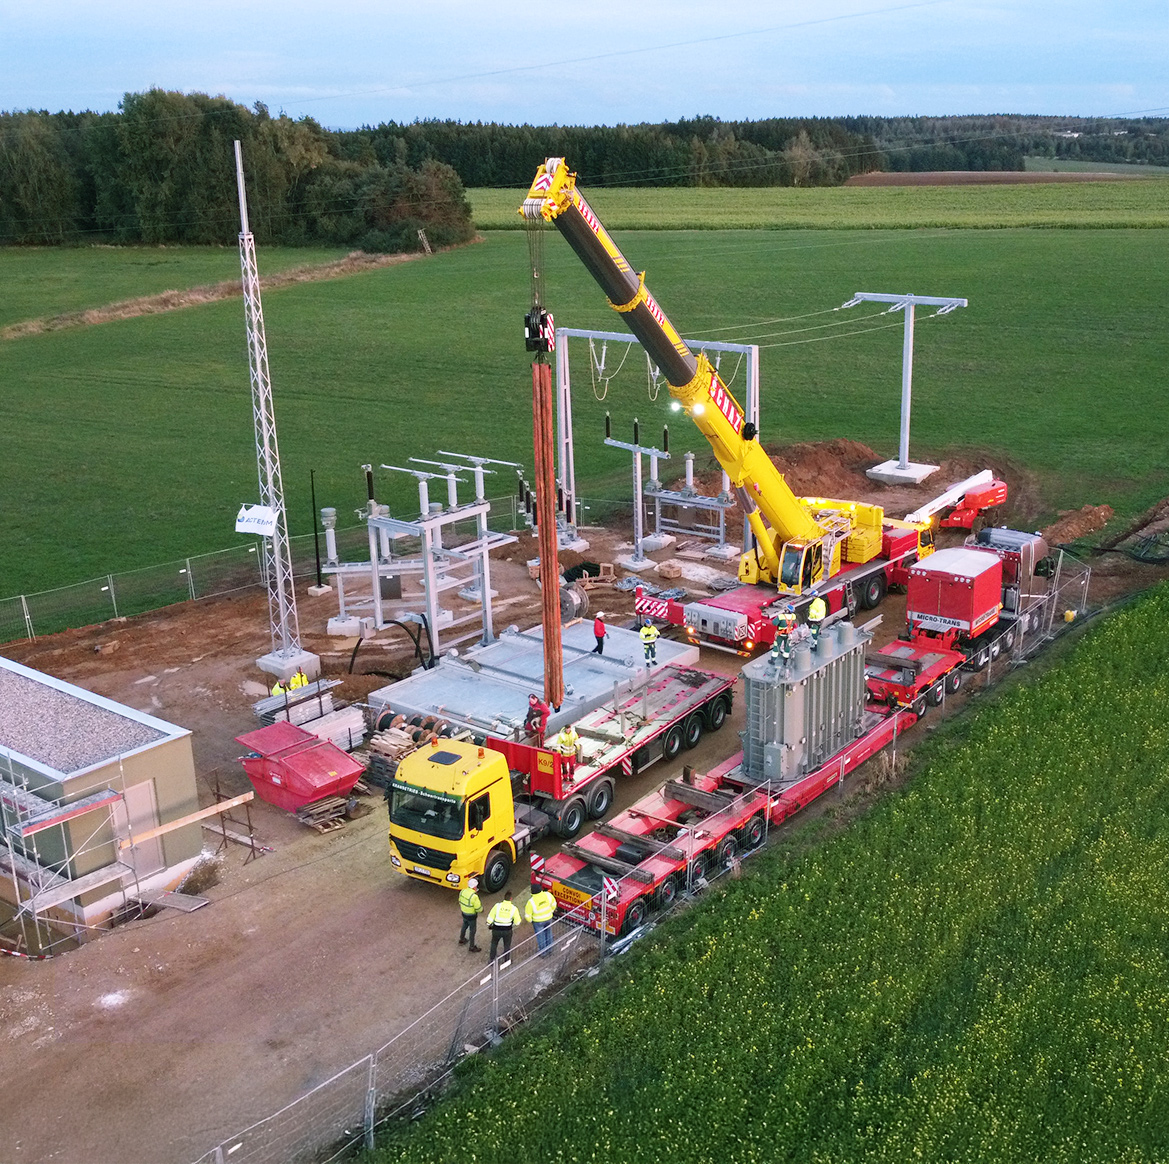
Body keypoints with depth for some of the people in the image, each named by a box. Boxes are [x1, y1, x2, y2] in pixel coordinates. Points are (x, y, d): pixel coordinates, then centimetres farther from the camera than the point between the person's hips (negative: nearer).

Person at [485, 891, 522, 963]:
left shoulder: (497, 906, -14)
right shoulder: (513, 908, -13)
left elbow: (490, 917, -9)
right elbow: (517, 922, -7)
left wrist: (489, 925, 10)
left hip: (497, 930, 1)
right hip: (507, 930, 0)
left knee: (494, 944, 25)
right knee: (507, 946, 22)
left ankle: (491, 959, 35)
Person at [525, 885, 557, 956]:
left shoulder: (531, 902, -32)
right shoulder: (548, 895, -22)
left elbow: (527, 915, -19)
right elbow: (553, 904, -3)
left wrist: (530, 920, 3)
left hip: (538, 921, -3)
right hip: (548, 918, 3)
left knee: (540, 937, 19)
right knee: (548, 933, 28)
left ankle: (543, 952, 37)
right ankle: (549, 949, 47)